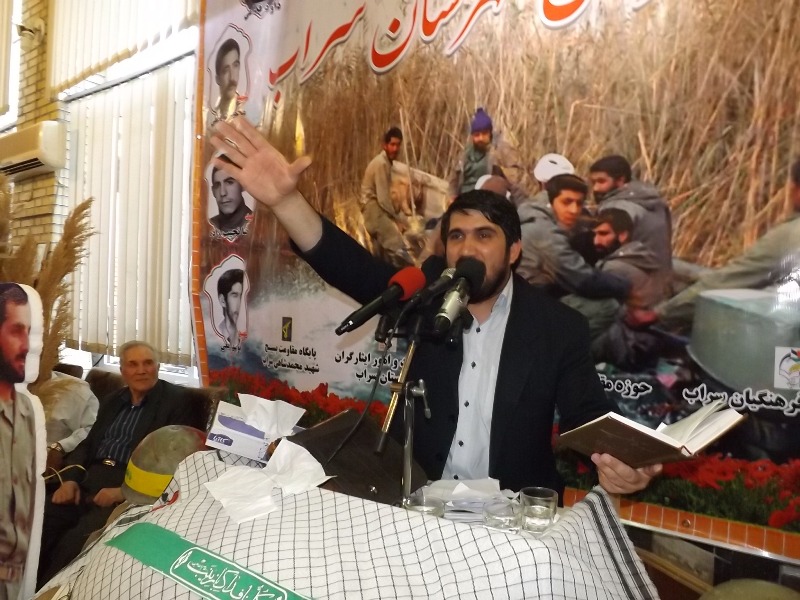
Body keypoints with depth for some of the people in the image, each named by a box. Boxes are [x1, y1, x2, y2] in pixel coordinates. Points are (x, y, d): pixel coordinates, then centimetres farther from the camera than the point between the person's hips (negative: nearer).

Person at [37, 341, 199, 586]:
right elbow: (88, 443, 19)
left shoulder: (178, 402, -4)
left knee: (76, 539, -26)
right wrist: (70, 478, -2)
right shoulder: (112, 401, 20)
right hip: (89, 481, 7)